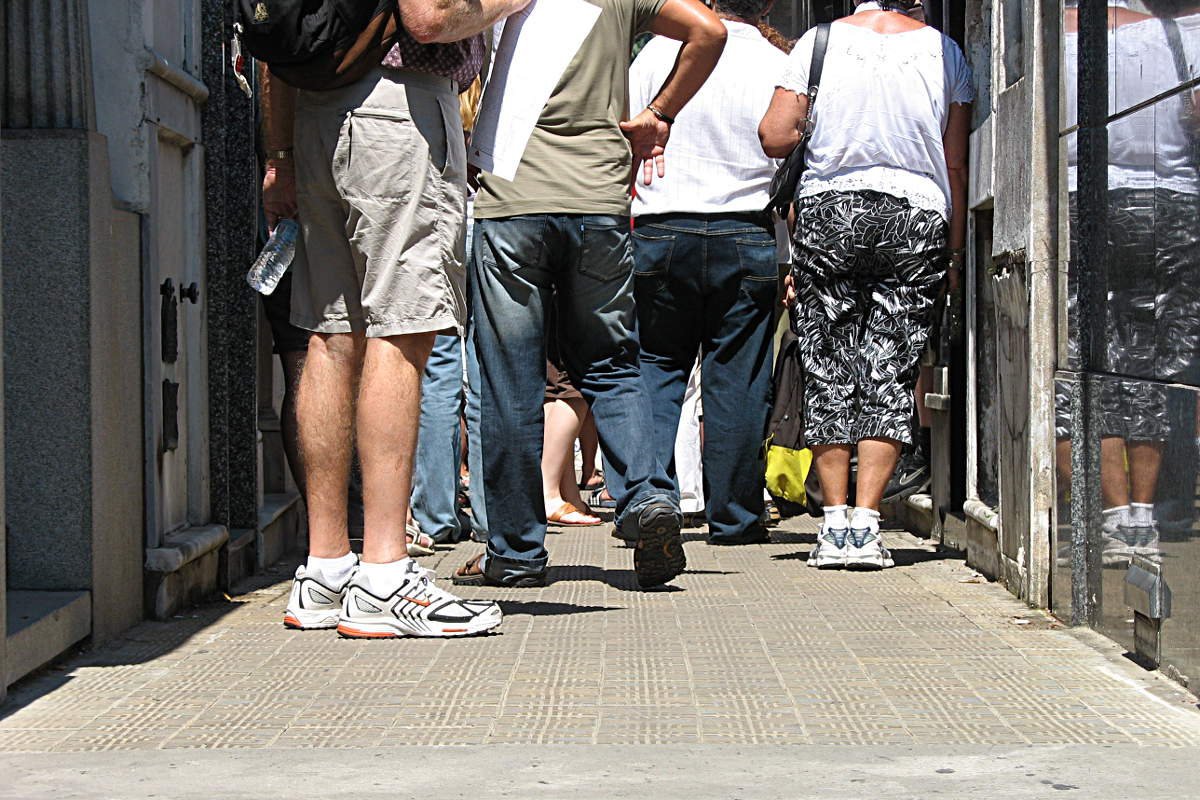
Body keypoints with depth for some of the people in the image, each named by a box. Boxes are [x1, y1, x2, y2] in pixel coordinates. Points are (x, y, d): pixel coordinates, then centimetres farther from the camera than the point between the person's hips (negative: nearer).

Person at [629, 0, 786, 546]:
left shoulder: (661, 50, 0)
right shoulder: (779, 67, -2)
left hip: (660, 231, 0)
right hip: (746, 238, 0)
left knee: (654, 369, 10)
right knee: (736, 381, 6)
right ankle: (733, 518, 12)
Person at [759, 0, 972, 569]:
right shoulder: (943, 50, 4)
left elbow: (773, 139, -4)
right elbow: (957, 166, 5)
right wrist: (956, 253, 10)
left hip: (828, 210, 0)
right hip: (917, 215, 0)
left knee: (827, 373, 6)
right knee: (890, 375, 2)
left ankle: (835, 526, 5)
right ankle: (865, 527, -3)